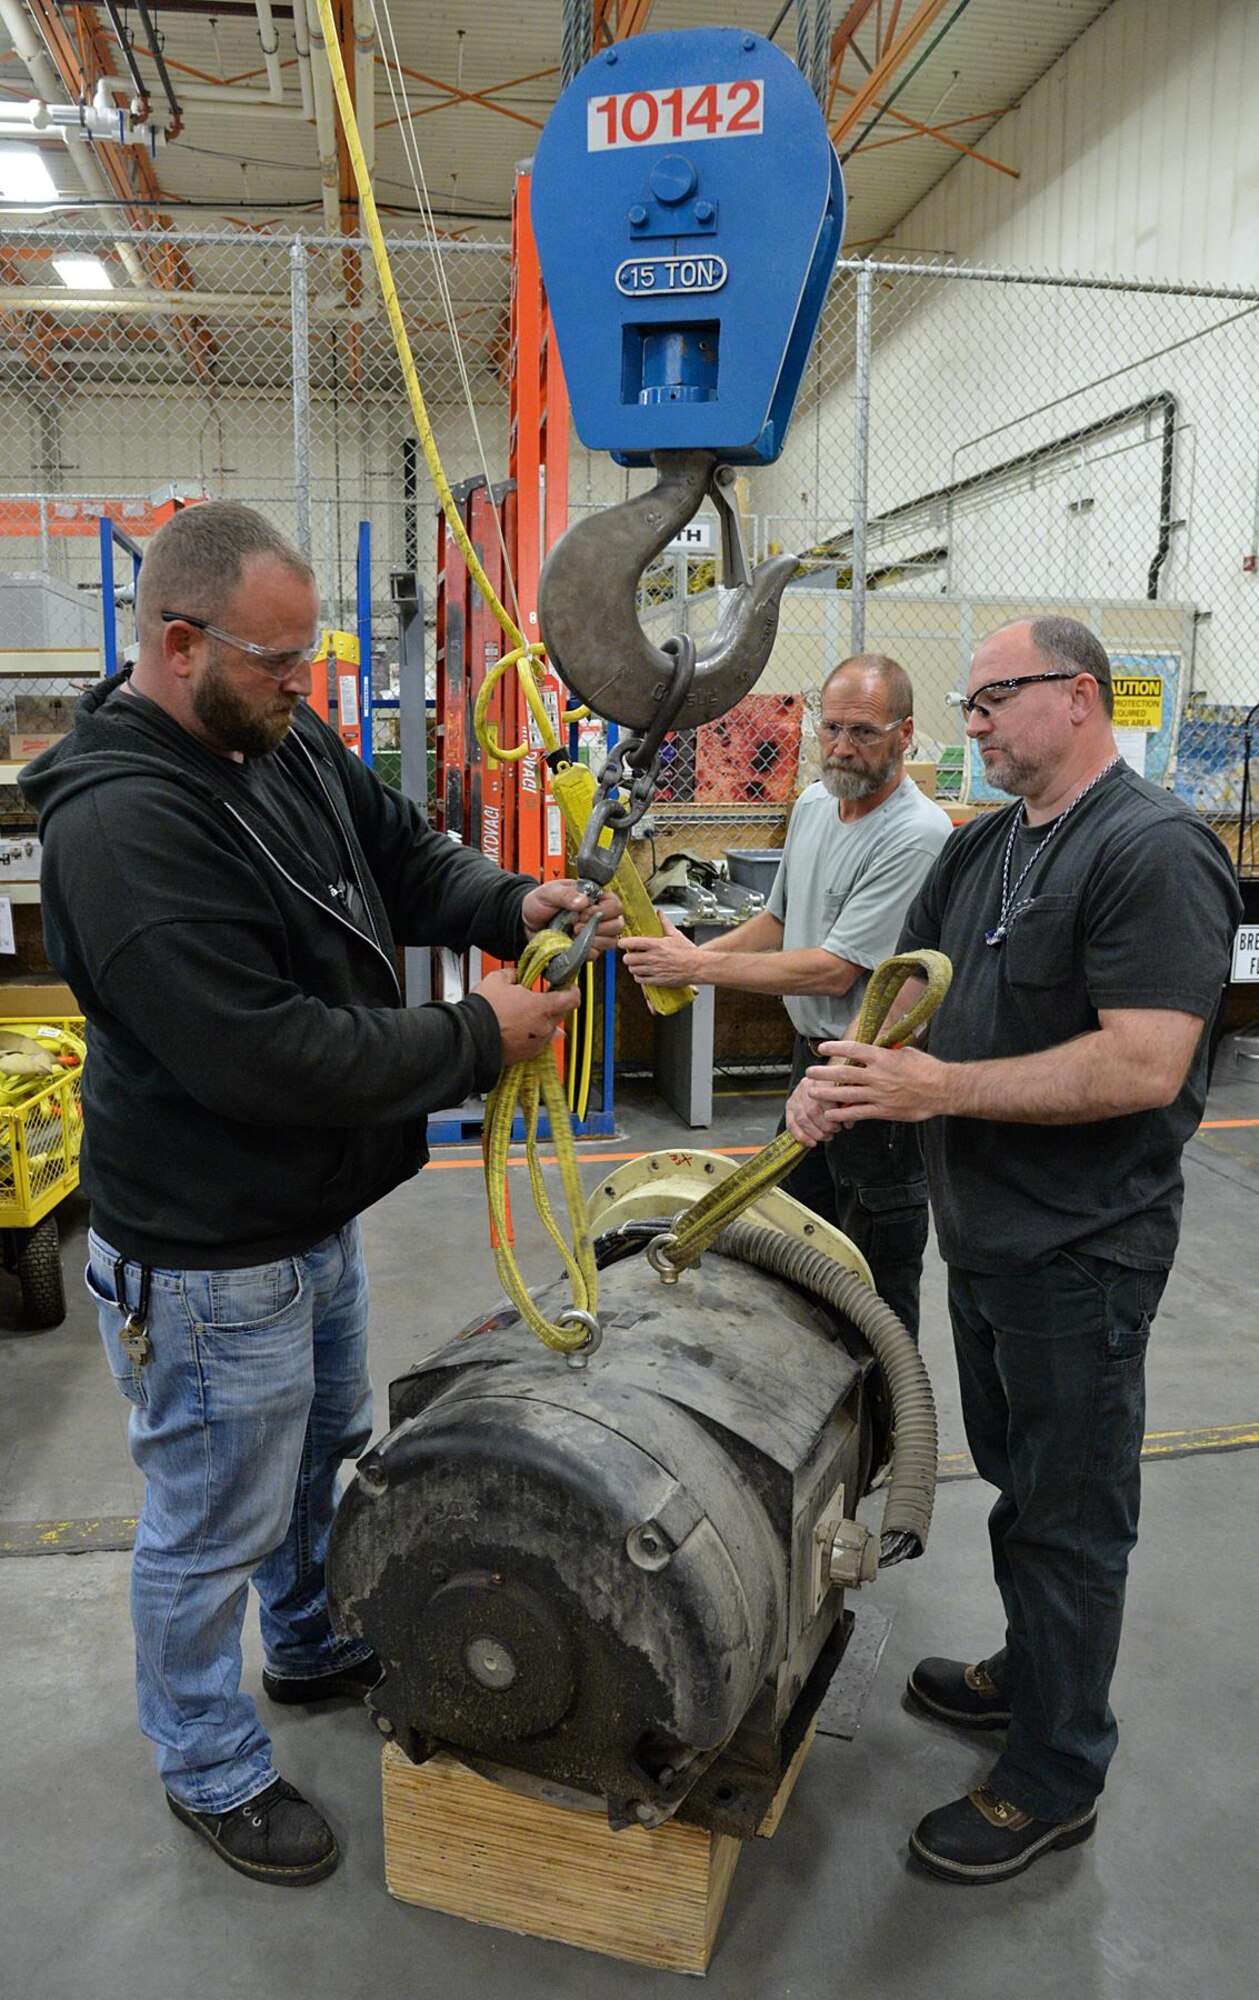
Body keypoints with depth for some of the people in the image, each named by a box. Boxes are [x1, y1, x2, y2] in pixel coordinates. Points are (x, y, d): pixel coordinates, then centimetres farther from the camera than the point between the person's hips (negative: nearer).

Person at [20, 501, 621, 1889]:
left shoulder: (286, 740, 0)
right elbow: (270, 1055, -33)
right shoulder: (121, 825, -29)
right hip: (209, 1259, -9)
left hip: (315, 1210, 9)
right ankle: (211, 1771, 39)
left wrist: (512, 904, -10)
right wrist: (476, 1040, -24)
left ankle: (310, 1646, 55)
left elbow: (402, 856, 11)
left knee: (319, 1449, 29)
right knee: (213, 1525, 13)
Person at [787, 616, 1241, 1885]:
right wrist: (840, 1077, -7)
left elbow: (1143, 1066, -27)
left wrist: (936, 1088, -26)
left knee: (1070, 1516, 8)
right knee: (1014, 1480, 24)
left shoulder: (1153, 851, -19)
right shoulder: (981, 848, 10)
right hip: (983, 1238, 8)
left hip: (1079, 1254, -8)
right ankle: (1030, 1674, 46)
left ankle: (1055, 1780, 26)